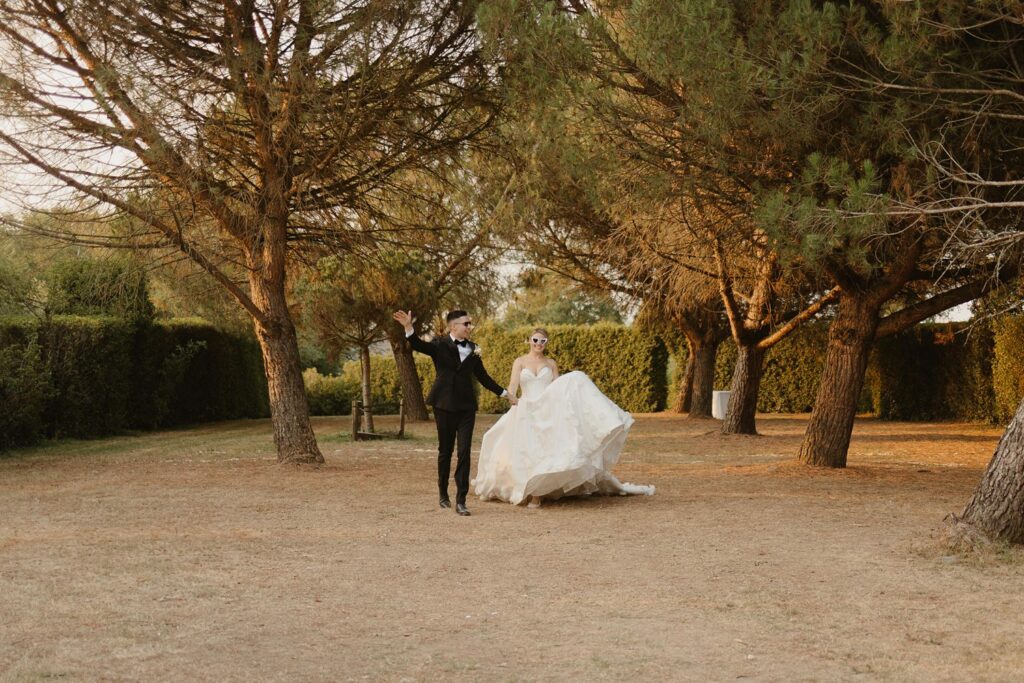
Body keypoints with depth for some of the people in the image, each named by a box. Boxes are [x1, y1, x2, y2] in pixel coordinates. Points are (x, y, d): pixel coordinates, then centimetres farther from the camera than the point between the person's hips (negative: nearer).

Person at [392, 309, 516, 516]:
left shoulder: (473, 349, 10)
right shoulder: (440, 345, -3)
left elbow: (482, 376, 19)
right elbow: (419, 345, -21)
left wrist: (505, 394, 21)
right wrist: (408, 328, -41)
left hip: (466, 406, 3)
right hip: (445, 404, -3)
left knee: (464, 452, -5)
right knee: (445, 450, 8)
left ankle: (461, 501, -5)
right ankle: (443, 493, 26)